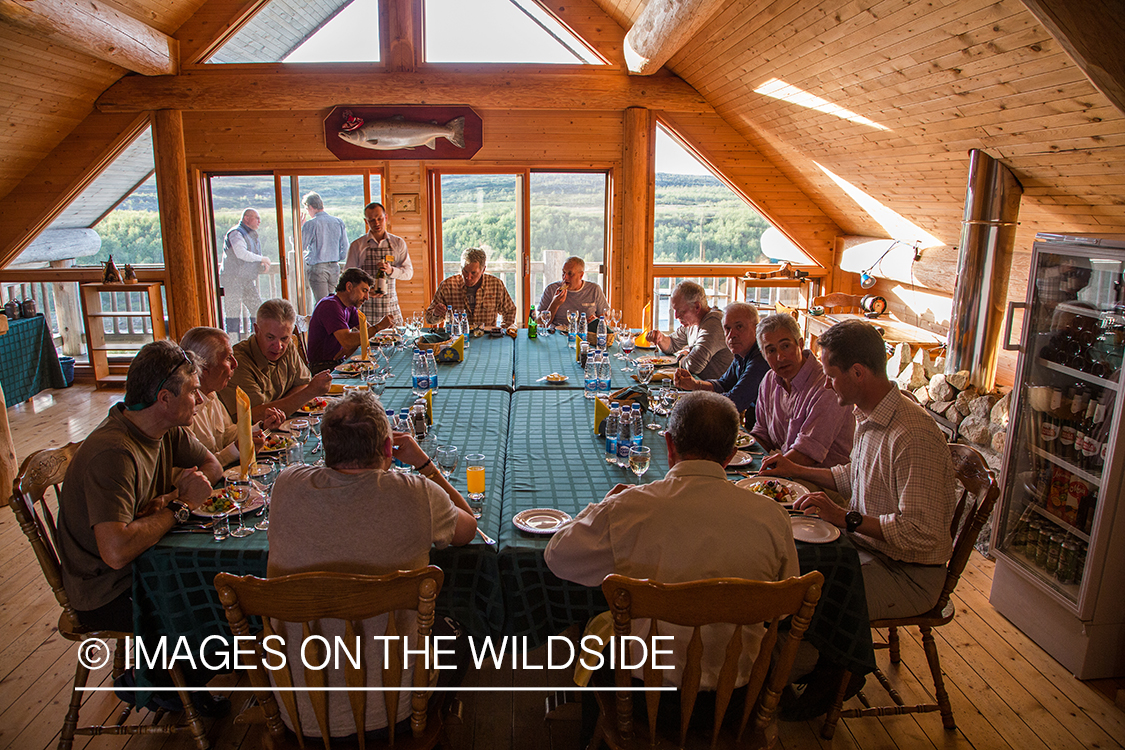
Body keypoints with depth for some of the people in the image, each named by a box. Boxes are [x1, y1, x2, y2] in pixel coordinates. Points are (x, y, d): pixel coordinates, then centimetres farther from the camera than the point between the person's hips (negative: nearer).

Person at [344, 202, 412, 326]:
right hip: (366, 306, -1)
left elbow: (409, 272, 6)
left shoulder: (398, 243, 8)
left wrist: (391, 270, -15)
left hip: (391, 307, 1)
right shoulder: (357, 245, 4)